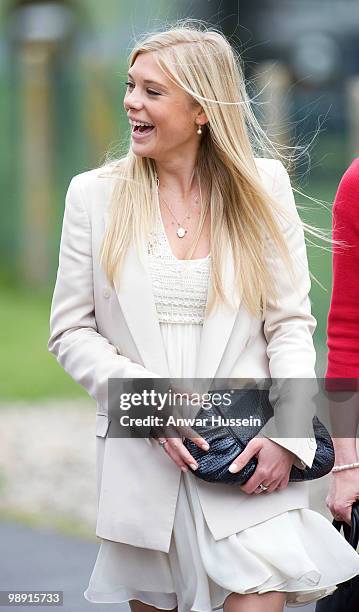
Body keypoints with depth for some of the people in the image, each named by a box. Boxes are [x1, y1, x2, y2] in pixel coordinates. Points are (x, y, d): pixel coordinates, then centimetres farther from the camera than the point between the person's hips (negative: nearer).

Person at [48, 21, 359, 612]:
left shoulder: (262, 186, 3)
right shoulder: (95, 194, 4)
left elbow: (291, 321, 2)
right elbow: (70, 331, 4)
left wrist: (287, 431, -12)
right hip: (140, 460, 1)